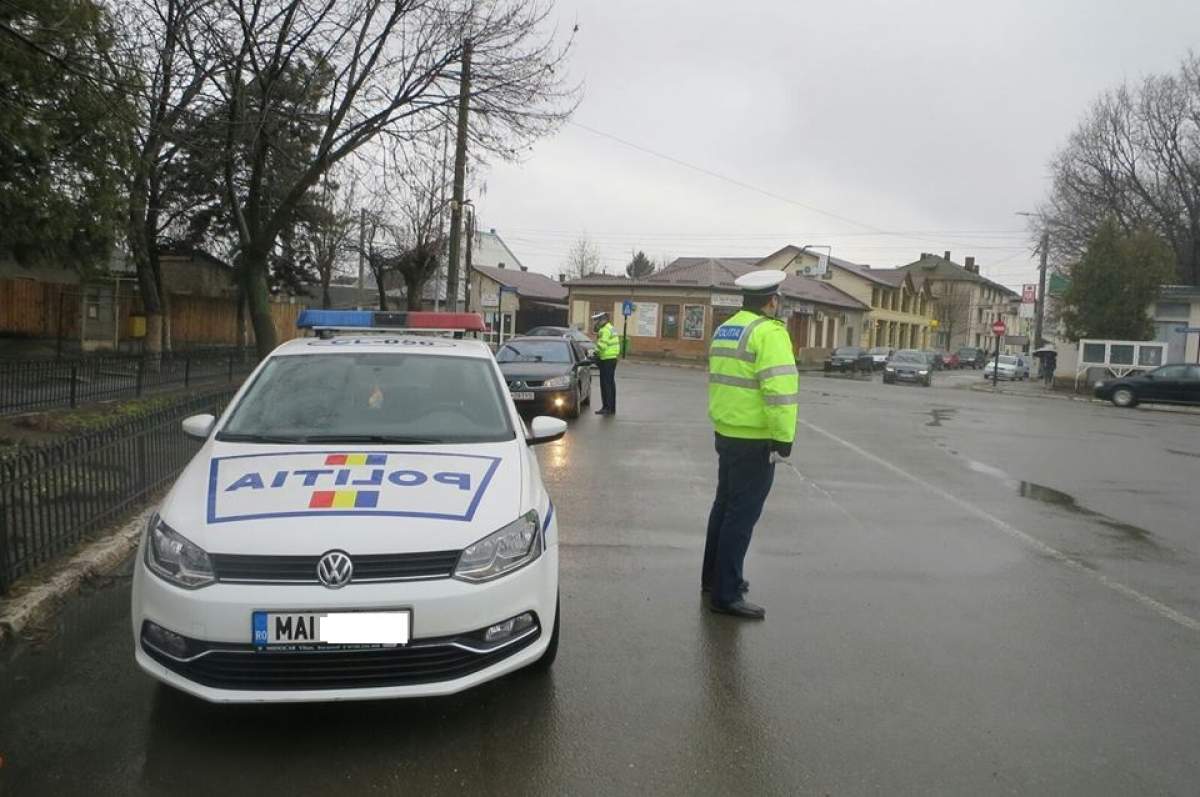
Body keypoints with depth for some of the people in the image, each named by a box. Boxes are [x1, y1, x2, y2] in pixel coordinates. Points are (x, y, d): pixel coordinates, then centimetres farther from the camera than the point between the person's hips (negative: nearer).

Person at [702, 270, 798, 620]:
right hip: (754, 439, -9)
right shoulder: (769, 333, -15)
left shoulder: (724, 330, 12)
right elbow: (779, 388, -22)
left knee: (725, 505, 19)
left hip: (726, 433, 9)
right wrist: (784, 437, -19)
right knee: (742, 515, -4)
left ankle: (713, 577, 31)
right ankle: (726, 594, 1)